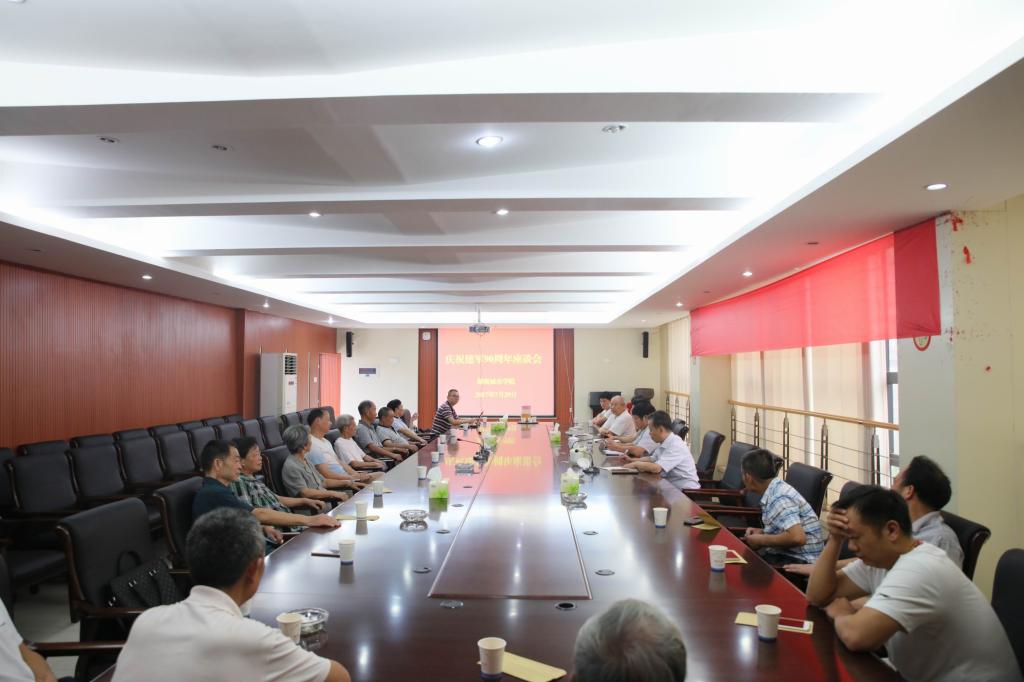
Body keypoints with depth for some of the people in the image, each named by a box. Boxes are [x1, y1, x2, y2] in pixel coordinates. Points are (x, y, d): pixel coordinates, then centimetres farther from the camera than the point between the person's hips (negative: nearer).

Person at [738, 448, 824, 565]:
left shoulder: (779, 498, -20)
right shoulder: (776, 490, 6)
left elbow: (797, 538, -32)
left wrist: (761, 540, -18)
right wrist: (762, 532, 5)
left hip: (801, 561, -8)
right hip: (788, 553, 8)